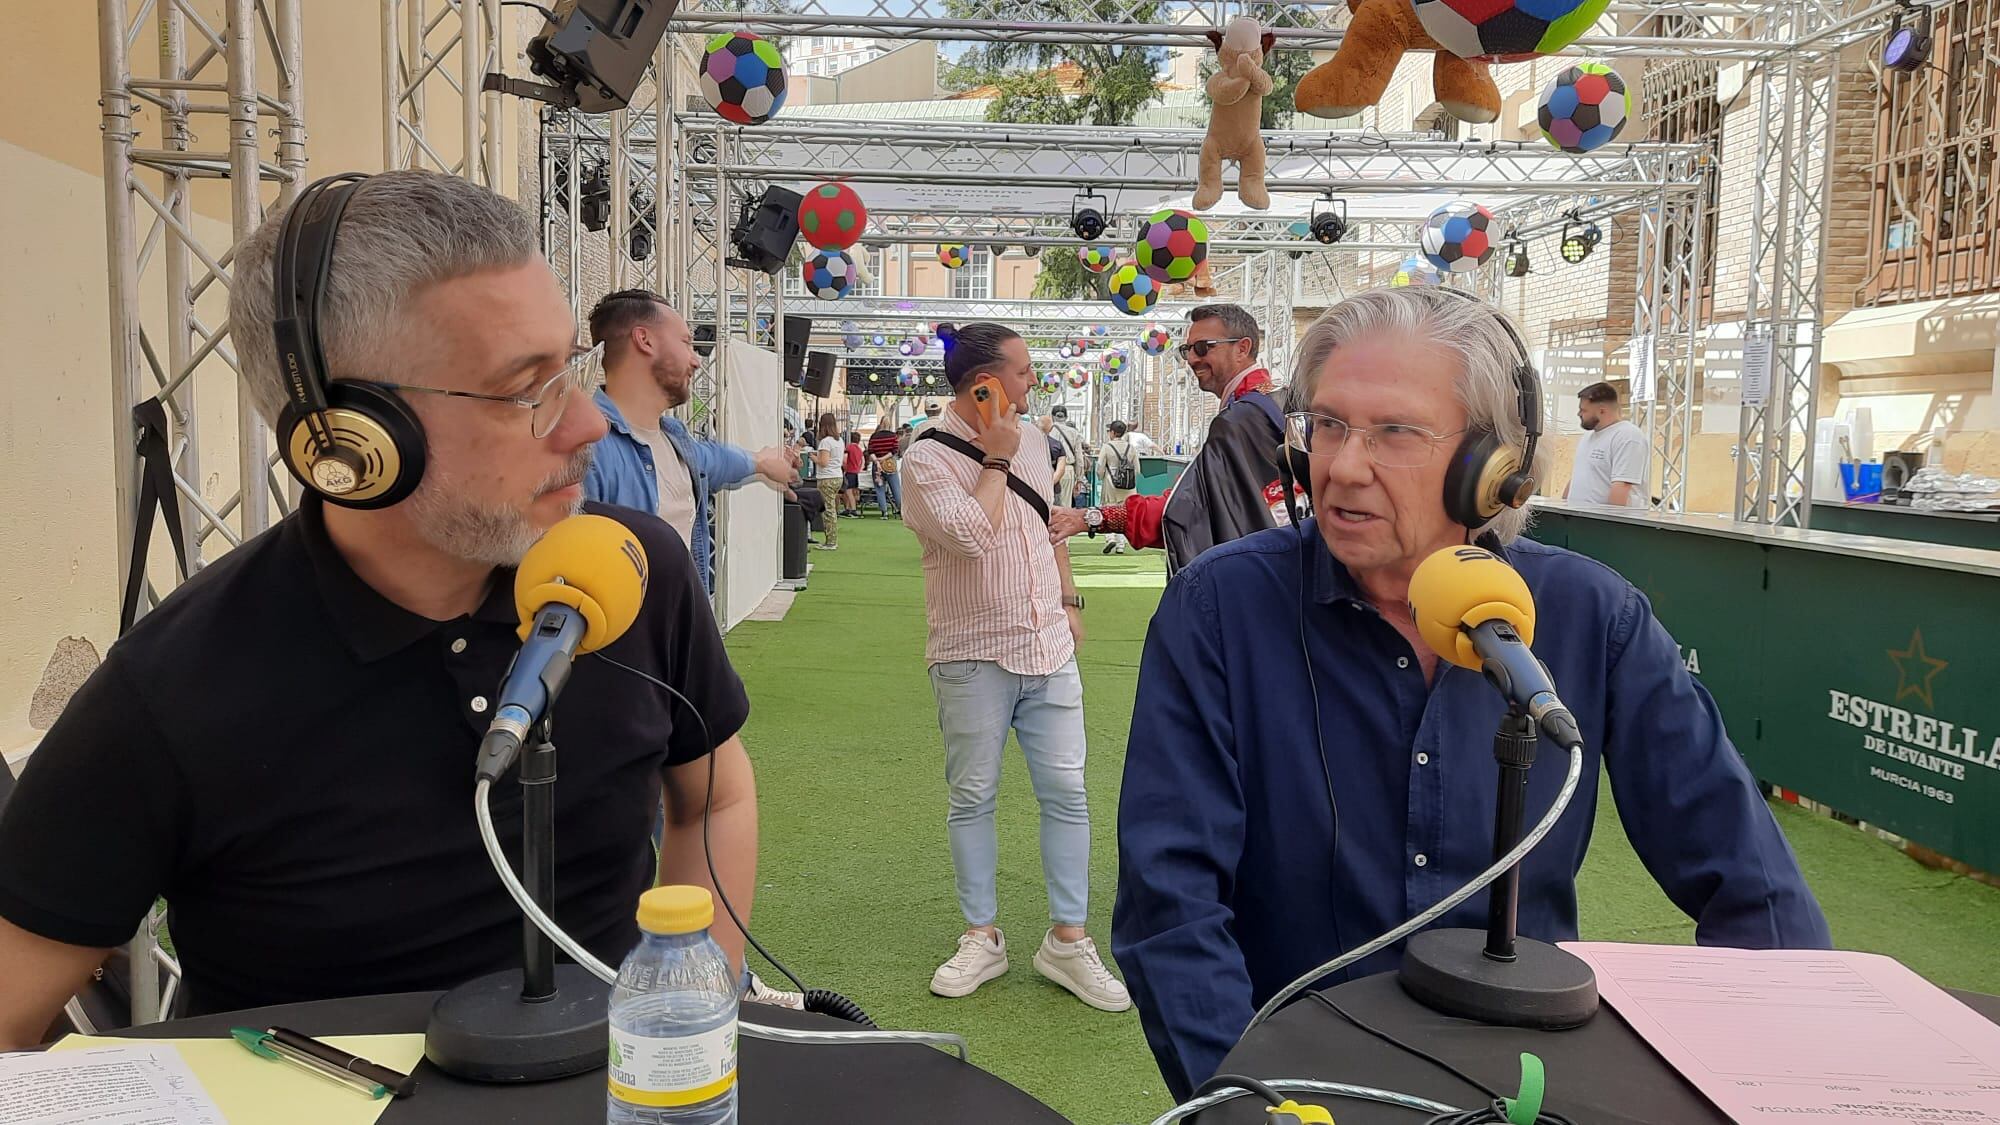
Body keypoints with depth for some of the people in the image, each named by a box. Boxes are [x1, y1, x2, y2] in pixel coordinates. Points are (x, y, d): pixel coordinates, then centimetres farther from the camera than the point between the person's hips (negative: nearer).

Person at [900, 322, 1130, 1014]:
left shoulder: (1029, 438, 11)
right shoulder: (928, 457, -10)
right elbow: (971, 536, -24)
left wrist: (1068, 600, 19)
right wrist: (996, 461, -14)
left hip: (1049, 649, 5)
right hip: (974, 656, -5)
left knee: (1066, 794, 4)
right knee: (972, 798, 6)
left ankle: (1068, 939, 15)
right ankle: (982, 936, 20)